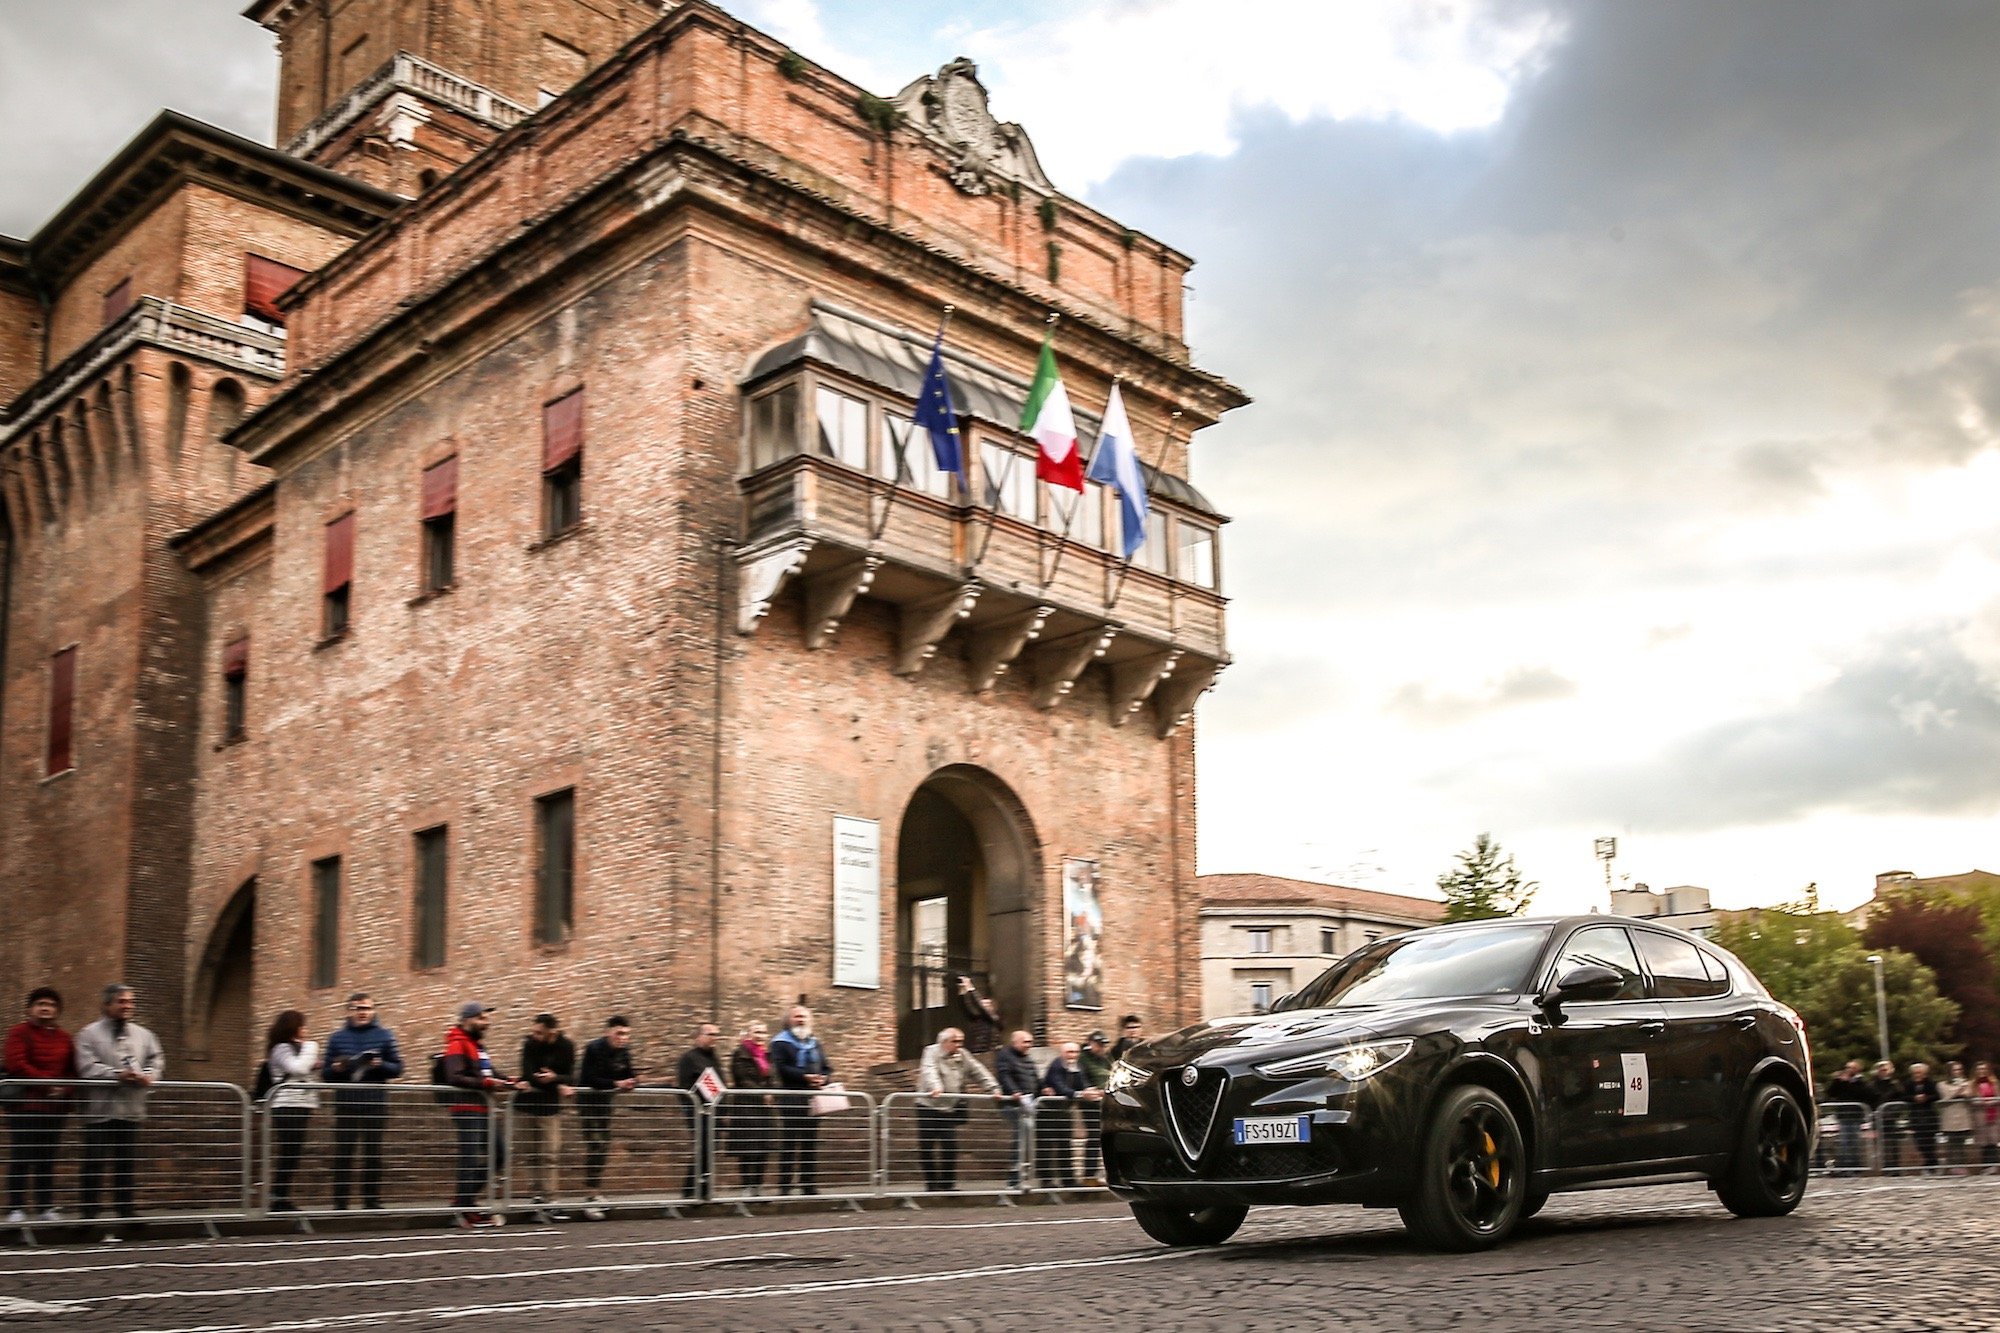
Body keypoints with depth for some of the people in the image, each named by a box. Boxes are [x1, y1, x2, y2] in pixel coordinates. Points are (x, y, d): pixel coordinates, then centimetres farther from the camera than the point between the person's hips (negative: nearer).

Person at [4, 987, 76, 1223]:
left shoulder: (64, 1039, 15)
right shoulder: (19, 1032, 0)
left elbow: (73, 1071, 13)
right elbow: (15, 1064, -12)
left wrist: (65, 1088, -8)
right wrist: (48, 1082, -15)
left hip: (54, 1107, 4)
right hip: (24, 1105, -4)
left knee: (47, 1160, 6)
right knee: (20, 1159, -4)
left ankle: (46, 1207, 10)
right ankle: (16, 1209, 0)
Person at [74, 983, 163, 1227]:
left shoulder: (143, 1035, 14)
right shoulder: (90, 1034, 0)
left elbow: (157, 1060, 14)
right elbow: (88, 1067, -11)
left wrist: (148, 1076, -7)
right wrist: (118, 1075, -20)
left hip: (132, 1110, 4)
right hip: (100, 1111, -4)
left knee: (128, 1162, 8)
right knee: (95, 1162, -2)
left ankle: (126, 1207, 17)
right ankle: (89, 1210, 7)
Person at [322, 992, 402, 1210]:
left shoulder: (384, 1035, 8)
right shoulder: (337, 1037, 10)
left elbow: (398, 1068, 6)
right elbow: (325, 1074, 11)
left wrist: (381, 1066, -13)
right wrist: (335, 1069, -11)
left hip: (375, 1103, 0)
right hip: (345, 1103, 0)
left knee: (373, 1153, 2)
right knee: (343, 1153, -3)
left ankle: (372, 1201, 9)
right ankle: (340, 1202, 1)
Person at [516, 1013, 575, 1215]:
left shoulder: (567, 1047, -7)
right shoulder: (530, 1044, -9)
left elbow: (570, 1079, -10)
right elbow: (529, 1075, -17)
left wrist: (555, 1077, -31)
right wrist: (558, 1086, -21)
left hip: (550, 1107, 0)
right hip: (528, 1103, 0)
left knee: (550, 1154, -3)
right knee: (534, 1153, 6)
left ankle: (545, 1200, 1)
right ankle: (538, 1195, 14)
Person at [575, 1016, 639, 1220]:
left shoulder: (623, 1052, 1)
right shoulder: (594, 1049, -19)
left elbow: (627, 1076, 5)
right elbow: (590, 1079, -25)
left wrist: (631, 1083, -19)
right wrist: (617, 1084, -31)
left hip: (605, 1103, 7)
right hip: (588, 1102, -7)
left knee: (604, 1149, 10)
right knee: (593, 1148, -13)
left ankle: (595, 1193, 22)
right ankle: (589, 1198, -12)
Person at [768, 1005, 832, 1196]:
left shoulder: (815, 1043, 19)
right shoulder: (781, 1042, 1)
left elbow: (827, 1067, 18)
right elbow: (781, 1067, -13)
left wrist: (823, 1078, -5)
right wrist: (805, 1077, -18)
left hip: (812, 1100, 6)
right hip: (791, 1099, -6)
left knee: (811, 1143, 7)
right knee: (788, 1143, -6)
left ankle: (809, 1185, 11)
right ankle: (785, 1185, -3)